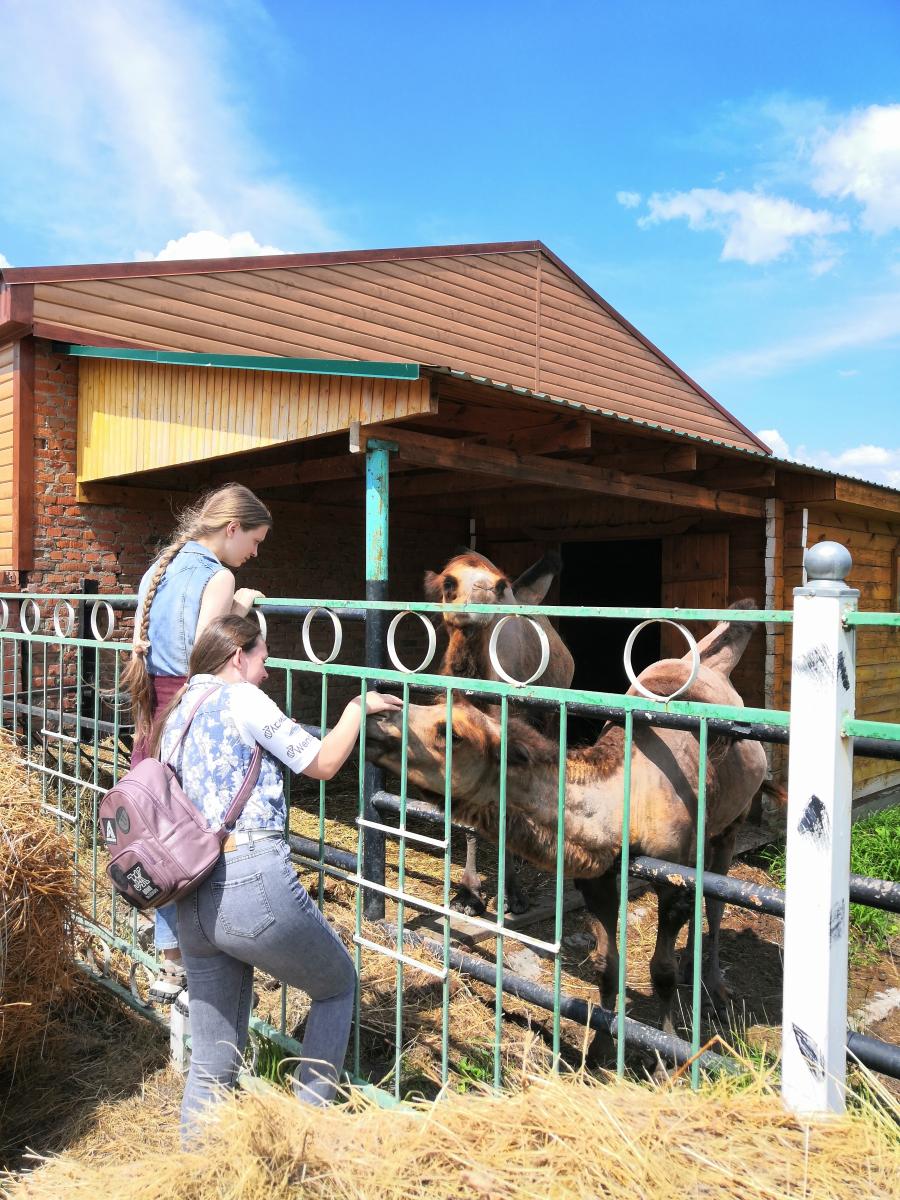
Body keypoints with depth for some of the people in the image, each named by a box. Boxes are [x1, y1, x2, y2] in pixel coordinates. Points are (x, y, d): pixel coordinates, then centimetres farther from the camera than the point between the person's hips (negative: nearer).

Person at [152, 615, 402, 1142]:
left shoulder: (174, 717, 19)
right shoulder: (240, 697, -3)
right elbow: (322, 763, 0)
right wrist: (358, 707, 13)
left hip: (193, 904, 7)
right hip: (256, 885, -7)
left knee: (212, 1067, 18)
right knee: (339, 983, 20)